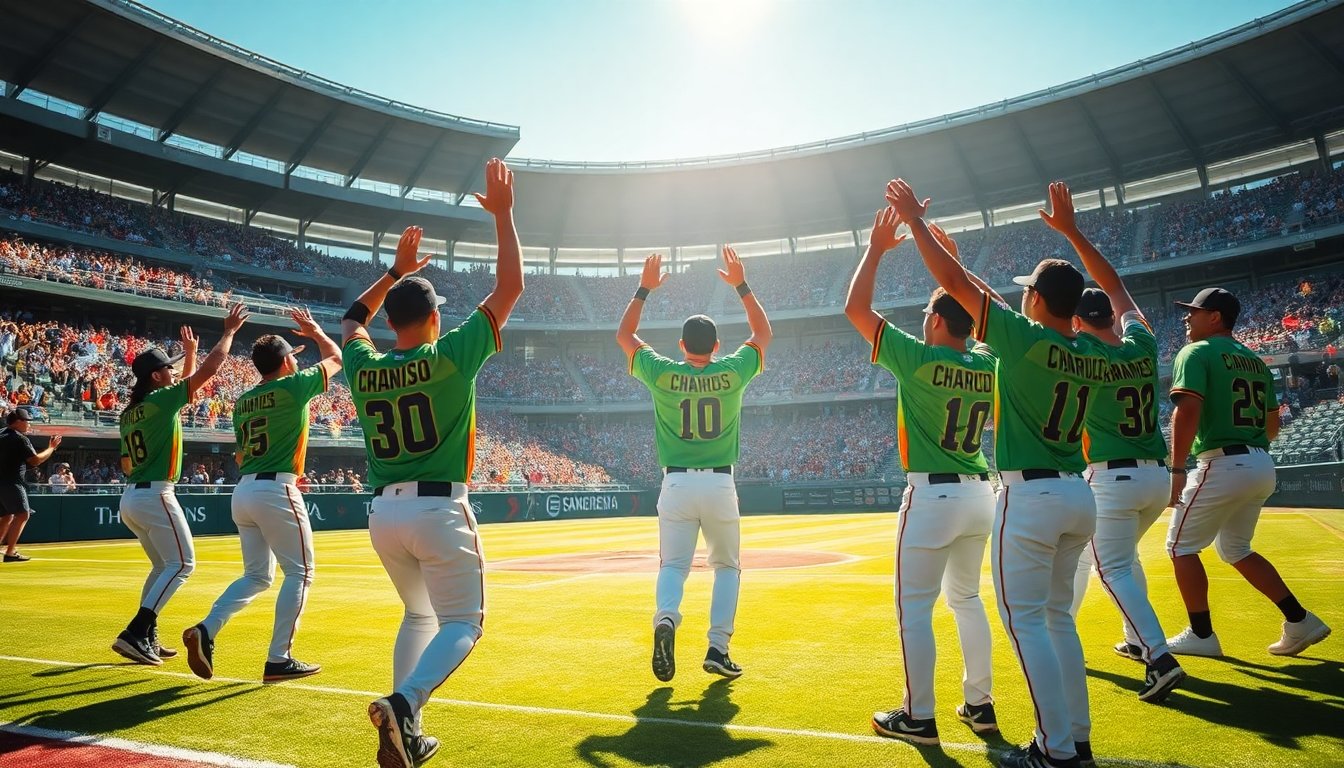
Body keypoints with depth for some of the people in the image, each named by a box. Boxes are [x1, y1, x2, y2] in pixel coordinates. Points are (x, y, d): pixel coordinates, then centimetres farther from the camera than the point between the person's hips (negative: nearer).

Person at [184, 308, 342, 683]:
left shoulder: (243, 401, 15)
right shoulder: (293, 387, -5)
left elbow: (240, 456, 19)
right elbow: (335, 358, 9)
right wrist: (315, 331, 26)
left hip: (242, 491, 8)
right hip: (276, 492, -8)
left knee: (257, 575, 18)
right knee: (300, 572, 2)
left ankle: (206, 630, 2)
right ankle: (279, 659, 1)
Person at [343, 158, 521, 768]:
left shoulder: (363, 370, 4)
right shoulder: (451, 356, -9)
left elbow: (352, 321, 28)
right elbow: (510, 286, -5)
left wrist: (395, 270, 30)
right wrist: (502, 214, 2)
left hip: (384, 515, 6)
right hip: (439, 511, -5)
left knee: (419, 615, 23)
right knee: (462, 624, 4)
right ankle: (402, 703, -21)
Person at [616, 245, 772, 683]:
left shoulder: (662, 374, -4)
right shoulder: (732, 373, -4)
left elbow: (623, 335, 11)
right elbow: (764, 334, 13)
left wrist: (644, 289, 13)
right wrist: (741, 285, 13)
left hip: (677, 485, 0)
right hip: (720, 486, 0)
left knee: (673, 565, 8)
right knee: (727, 566, 17)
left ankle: (665, 618, -22)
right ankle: (718, 648, 9)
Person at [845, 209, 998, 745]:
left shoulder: (918, 359, -14)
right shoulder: (989, 365, 4)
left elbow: (855, 309, -9)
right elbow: (973, 308, 25)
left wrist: (875, 249, -1)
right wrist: (954, 263, 24)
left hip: (933, 497, -7)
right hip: (979, 495, 7)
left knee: (915, 608, 2)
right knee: (966, 598, 20)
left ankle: (918, 718, 9)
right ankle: (979, 705, 28)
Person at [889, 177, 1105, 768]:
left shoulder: (1026, 339, -14)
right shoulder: (1094, 355, 4)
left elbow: (955, 282, -13)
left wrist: (916, 221, -4)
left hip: (1031, 497, -8)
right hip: (1080, 497, 8)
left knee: (1026, 620, 0)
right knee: (1058, 616, 18)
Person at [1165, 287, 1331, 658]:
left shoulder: (1196, 352, -6)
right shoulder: (1255, 360, 17)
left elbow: (1188, 411, -20)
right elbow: (1273, 423, 19)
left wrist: (1176, 469, -21)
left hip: (1222, 466, -8)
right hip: (1263, 466, 8)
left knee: (1181, 546, 5)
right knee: (1235, 549, 23)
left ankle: (1201, 635, 8)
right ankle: (1300, 621, 20)